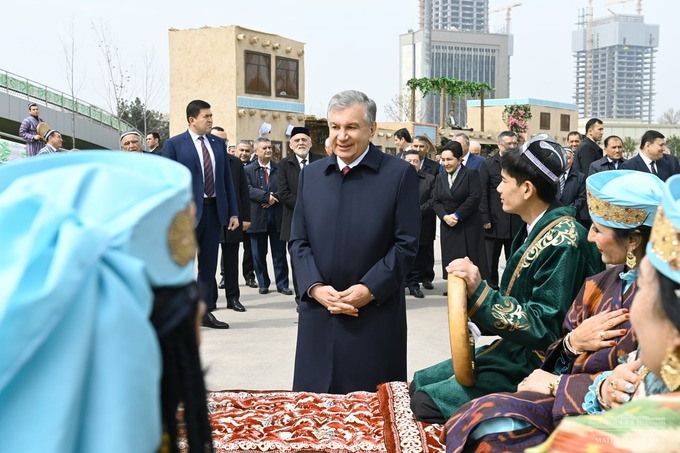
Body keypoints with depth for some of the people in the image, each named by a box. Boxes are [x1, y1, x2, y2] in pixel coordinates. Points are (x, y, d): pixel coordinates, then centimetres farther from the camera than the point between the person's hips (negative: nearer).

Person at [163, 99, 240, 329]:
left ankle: (205, 312, 20)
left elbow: (227, 179, 12)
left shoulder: (218, 143, 10)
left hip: (214, 210, 5)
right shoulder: (174, 144, -4)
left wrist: (233, 212, 7)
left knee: (209, 265, 10)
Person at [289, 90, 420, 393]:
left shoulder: (399, 174, -2)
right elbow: (298, 241, 9)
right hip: (318, 312, 4)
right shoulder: (310, 175, 10)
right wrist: (314, 287, -6)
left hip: (376, 316, -3)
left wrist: (370, 289, -14)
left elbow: (406, 244, -5)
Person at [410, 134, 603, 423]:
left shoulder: (563, 240, -21)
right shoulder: (535, 231, 7)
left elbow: (545, 329, -23)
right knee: (419, 383, 8)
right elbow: (517, 306, 10)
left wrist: (480, 293, -28)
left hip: (536, 367, -9)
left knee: (427, 402, -17)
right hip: (514, 350, 10)